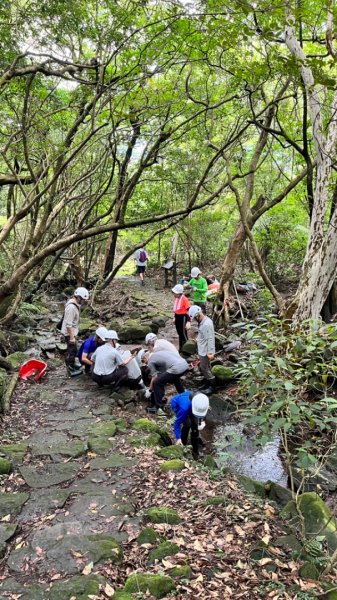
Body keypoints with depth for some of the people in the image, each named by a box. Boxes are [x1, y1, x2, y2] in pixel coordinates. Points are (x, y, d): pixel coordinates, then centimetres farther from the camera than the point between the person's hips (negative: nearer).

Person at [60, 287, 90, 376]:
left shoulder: (75, 304, 1)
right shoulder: (71, 307, -30)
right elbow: (68, 324, -28)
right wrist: (71, 337, -23)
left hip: (72, 331, 9)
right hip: (69, 333, -9)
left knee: (72, 349, 23)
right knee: (72, 350, 2)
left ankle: (72, 364, 40)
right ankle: (71, 370, 14)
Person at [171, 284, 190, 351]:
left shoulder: (184, 299, -19)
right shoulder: (176, 298, 4)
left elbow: (188, 310, -18)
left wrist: (188, 321, -21)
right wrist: (175, 317, 21)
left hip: (182, 317, -8)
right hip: (177, 316, 8)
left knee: (183, 333, -1)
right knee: (179, 333, 17)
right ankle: (181, 348, 28)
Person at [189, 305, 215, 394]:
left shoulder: (206, 324, -26)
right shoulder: (203, 322, 5)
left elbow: (210, 339, -27)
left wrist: (210, 352, -27)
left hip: (205, 351, -10)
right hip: (202, 350, 10)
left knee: (205, 369, 2)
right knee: (203, 368, 20)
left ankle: (212, 386, 16)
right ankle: (207, 384, 34)